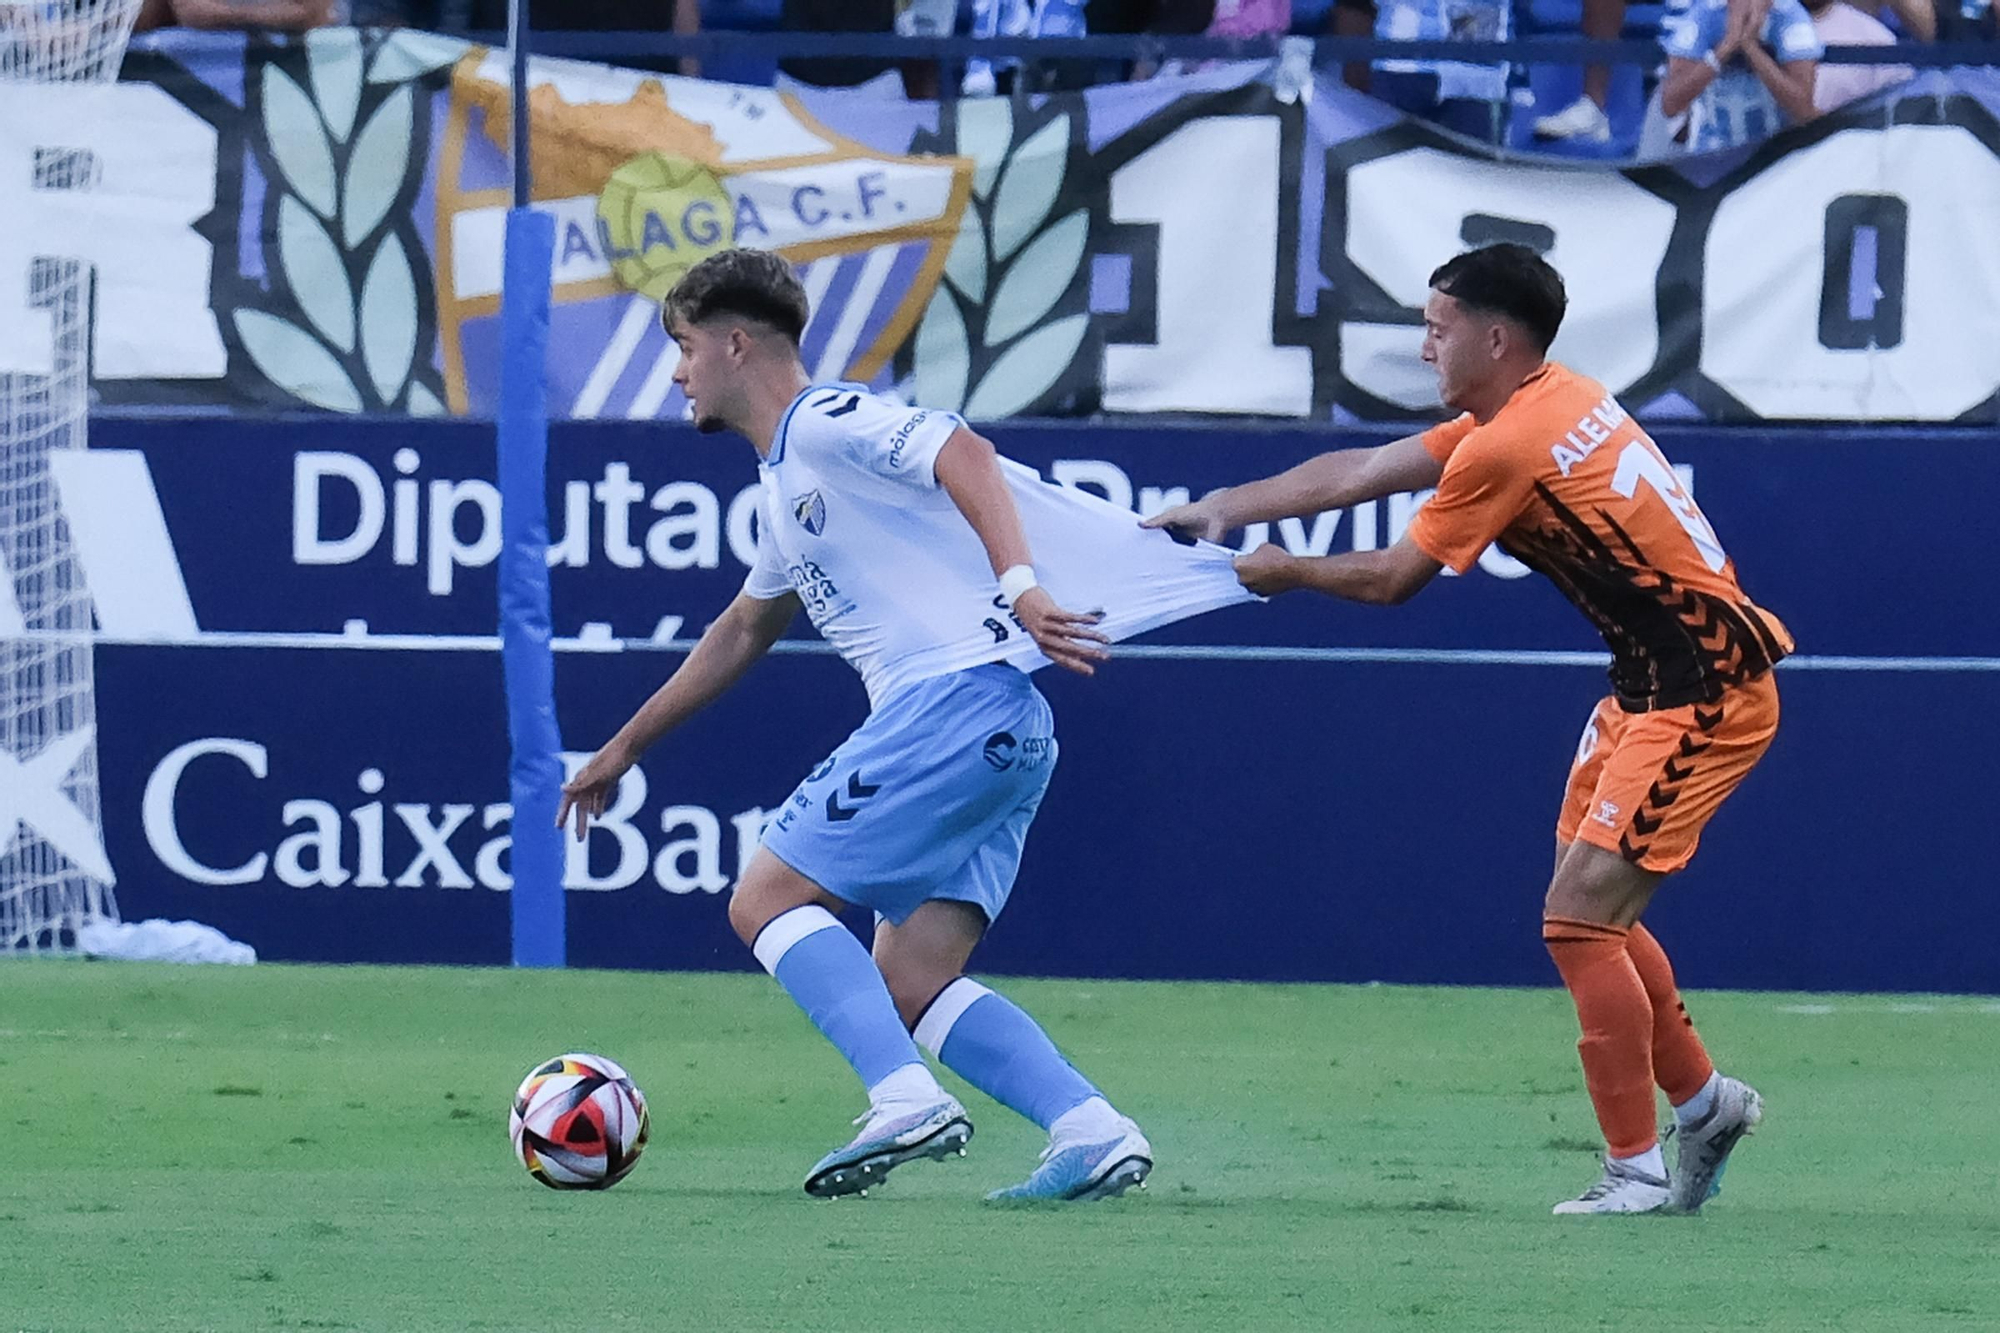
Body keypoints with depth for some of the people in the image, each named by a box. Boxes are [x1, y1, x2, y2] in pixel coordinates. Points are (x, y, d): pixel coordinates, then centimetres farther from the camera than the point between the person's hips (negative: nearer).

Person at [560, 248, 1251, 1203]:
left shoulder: (823, 423, -2)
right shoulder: (782, 486, 28)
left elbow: (963, 455, -19)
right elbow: (741, 632, 42)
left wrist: (1019, 583, -32)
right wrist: (625, 747, 48)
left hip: (962, 698, -9)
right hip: (1005, 734, 9)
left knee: (766, 899, -7)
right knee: (910, 989, 3)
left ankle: (906, 1100, -22)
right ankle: (1092, 1133, -9)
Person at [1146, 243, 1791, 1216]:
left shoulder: (1507, 449, -19)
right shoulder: (1550, 401, 10)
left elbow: (1391, 579, -8)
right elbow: (1361, 472, 16)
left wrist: (1282, 572, 8)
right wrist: (1225, 508, 14)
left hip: (1703, 696, -10)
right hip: (1652, 686, 10)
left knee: (1578, 917, -11)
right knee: (1591, 913, 18)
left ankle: (1636, 1173, -6)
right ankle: (1703, 1101, 30)